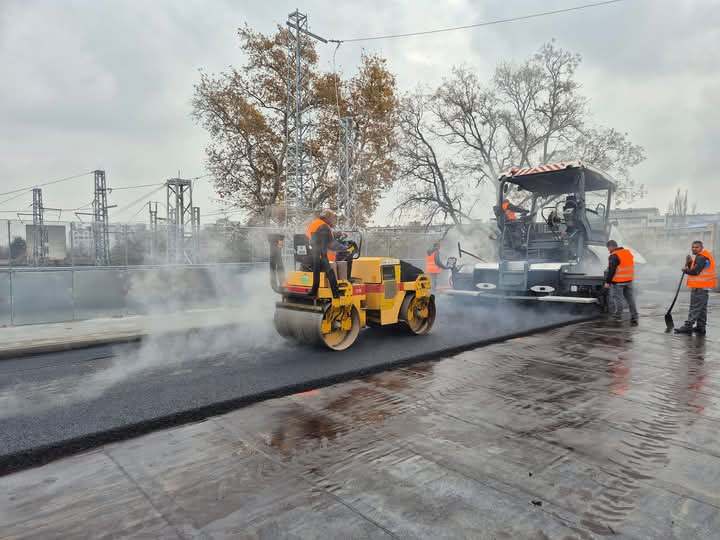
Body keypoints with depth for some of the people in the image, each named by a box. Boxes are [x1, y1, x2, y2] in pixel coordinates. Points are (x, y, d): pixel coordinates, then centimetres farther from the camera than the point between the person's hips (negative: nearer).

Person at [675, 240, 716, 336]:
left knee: (695, 307, -8)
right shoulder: (699, 257, 16)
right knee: (702, 308, 15)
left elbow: (695, 271, -24)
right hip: (702, 286, 11)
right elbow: (693, 268, 15)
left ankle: (688, 326, -6)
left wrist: (685, 270, -6)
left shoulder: (701, 257, -17)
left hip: (699, 287, -11)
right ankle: (700, 327, 23)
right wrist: (689, 262, -2)